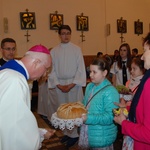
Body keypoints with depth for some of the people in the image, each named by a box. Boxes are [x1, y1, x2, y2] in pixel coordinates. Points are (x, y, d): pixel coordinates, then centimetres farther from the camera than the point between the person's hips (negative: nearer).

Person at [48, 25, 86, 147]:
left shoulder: (76, 49, -2)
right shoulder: (54, 51, 3)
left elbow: (81, 68, -5)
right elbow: (52, 69, 3)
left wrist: (72, 84, -12)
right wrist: (58, 84, -8)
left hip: (74, 83, -2)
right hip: (59, 85, 2)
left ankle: (74, 134, 15)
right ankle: (66, 132, 25)